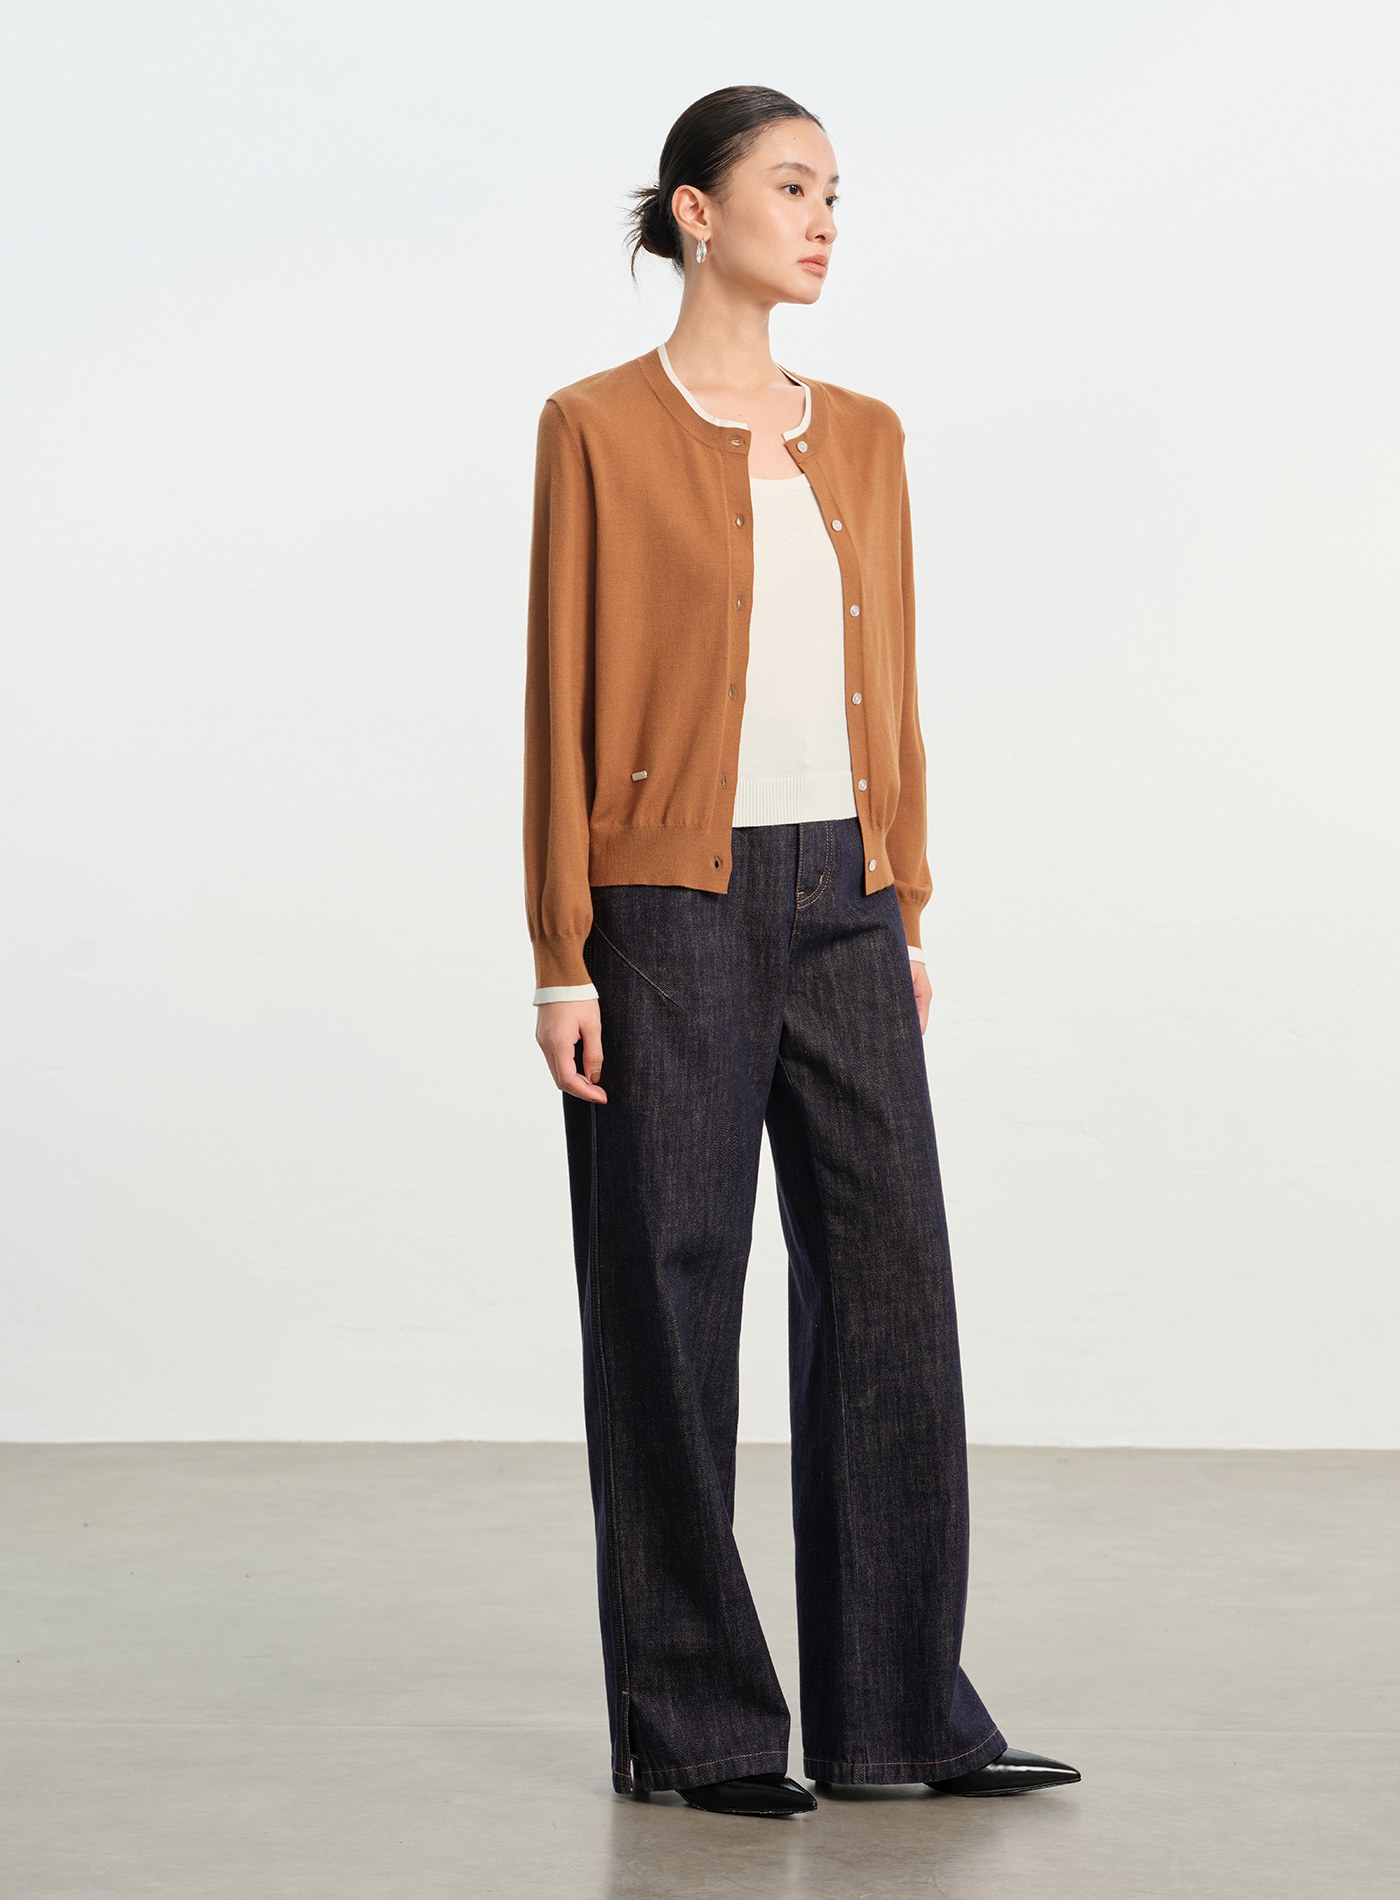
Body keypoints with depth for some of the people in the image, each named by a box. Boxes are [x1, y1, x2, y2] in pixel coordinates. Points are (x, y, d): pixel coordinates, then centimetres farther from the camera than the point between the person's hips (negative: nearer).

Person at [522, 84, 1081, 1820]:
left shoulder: (862, 435, 12)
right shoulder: (601, 428, -4)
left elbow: (890, 682, 15)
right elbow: (562, 702, -6)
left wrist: (904, 910, 10)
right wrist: (562, 959, -10)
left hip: (842, 902, 6)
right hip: (676, 907, -5)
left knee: (888, 1280, 3)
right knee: (670, 1300, 1)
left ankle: (894, 1706, 12)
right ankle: (692, 1724, 11)